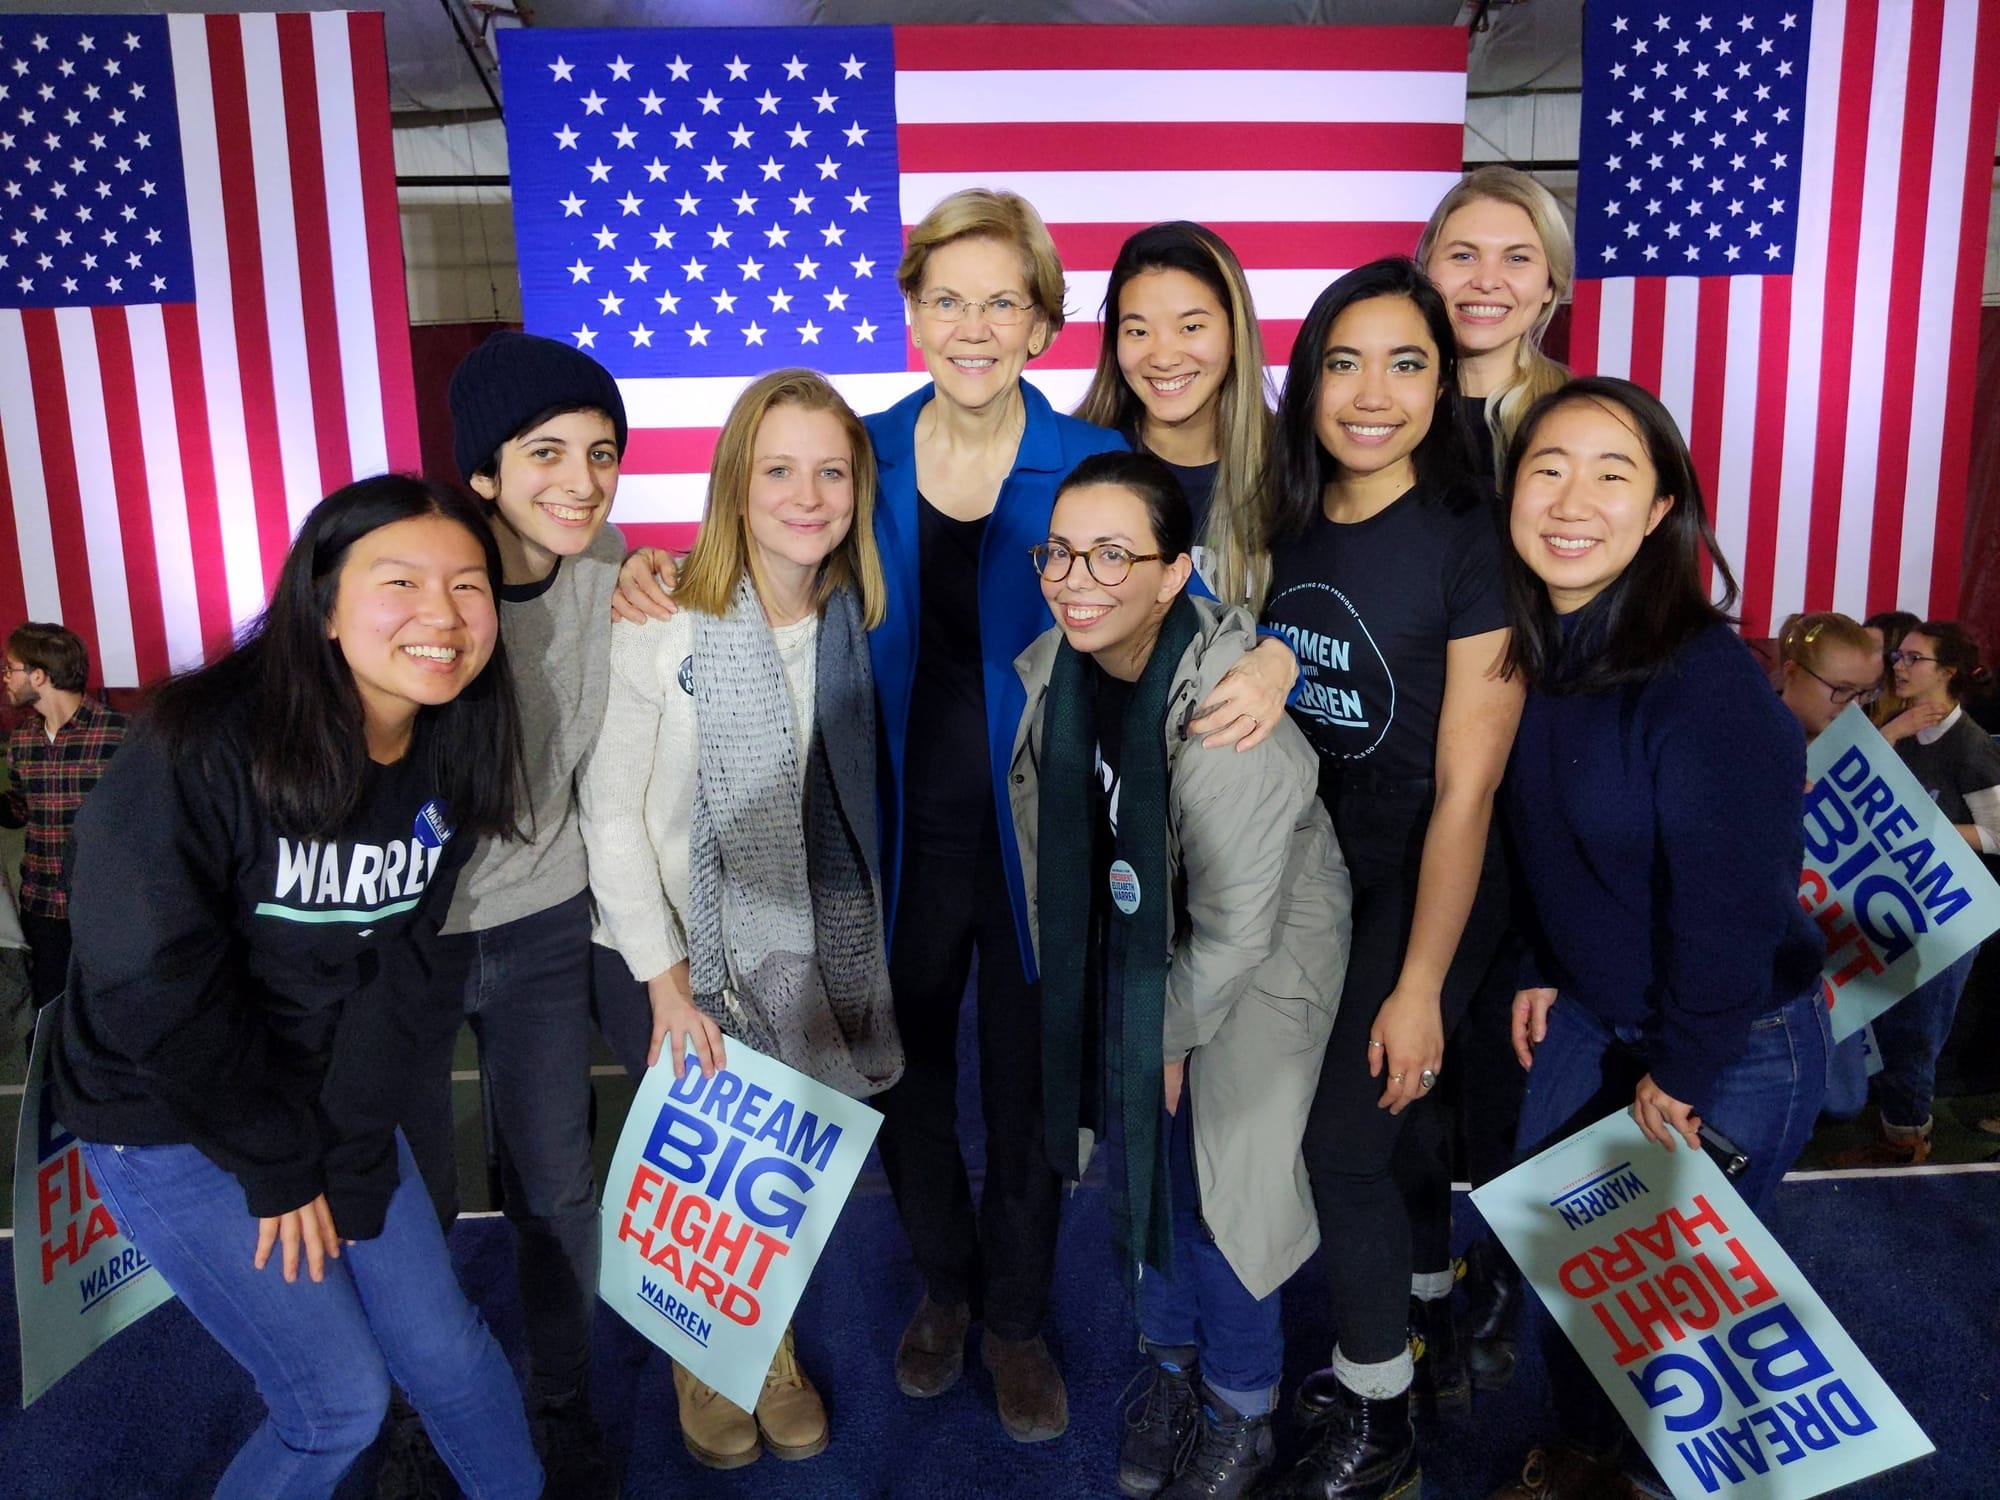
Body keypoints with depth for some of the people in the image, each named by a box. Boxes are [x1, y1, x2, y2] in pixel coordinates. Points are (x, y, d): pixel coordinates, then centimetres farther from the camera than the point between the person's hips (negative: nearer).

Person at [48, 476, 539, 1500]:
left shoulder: (449, 759, -9)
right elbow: (153, 989, -23)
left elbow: (397, 970, -5)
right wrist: (280, 1163, -13)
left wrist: (351, 1158, -9)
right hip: (167, 1127, -5)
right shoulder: (203, 746, -27)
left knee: (445, 1353, 11)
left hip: (331, 1103, 5)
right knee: (342, 1400, 1)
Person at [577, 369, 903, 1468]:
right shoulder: (661, 627, -19)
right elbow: (611, 814, -13)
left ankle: (773, 1343, 43)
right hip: (690, 965, -3)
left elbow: (860, 806, 4)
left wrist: (859, 951, 1)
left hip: (812, 960, 3)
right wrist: (667, 985, -13)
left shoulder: (859, 624, -5)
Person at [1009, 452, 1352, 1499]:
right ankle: (1170, 1360, 41)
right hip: (1137, 942, 6)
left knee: (1220, 1176, 2)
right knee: (1144, 1157, 15)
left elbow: (1236, 923, -24)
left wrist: (1171, 1032, -11)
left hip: (1259, 960, -5)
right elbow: (1051, 846, 1)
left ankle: (1239, 1415, 29)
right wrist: (1102, 1004, 5)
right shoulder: (1059, 667, -13)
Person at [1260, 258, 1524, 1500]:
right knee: (1396, 1101, 20)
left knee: (1346, 1134, -1)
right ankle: (1425, 1294, 46)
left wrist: (1420, 987, -17)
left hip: (1432, 882, -5)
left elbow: (1465, 789, -18)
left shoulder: (1472, 541, -18)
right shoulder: (1286, 522, -1)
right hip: (1315, 868, 5)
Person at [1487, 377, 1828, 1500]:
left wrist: (1680, 1076, -14)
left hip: (1735, 1051, -7)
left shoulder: (1705, 683, -28)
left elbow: (1730, 905, -24)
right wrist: (1543, 974, 10)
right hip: (1593, 1018, 7)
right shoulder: (1537, 650, -5)